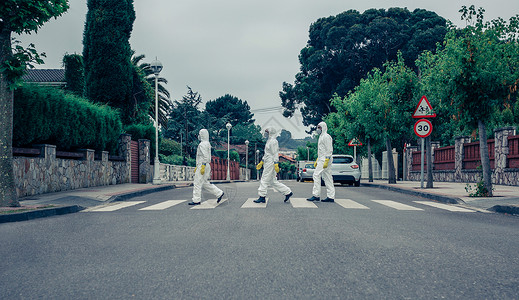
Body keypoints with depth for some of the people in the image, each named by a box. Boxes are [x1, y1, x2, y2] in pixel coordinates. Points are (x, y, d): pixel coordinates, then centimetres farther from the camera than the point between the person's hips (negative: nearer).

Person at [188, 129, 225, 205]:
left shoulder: (202, 144, -12)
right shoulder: (207, 144, 19)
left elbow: (205, 156, -21)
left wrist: (203, 166, -24)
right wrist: (197, 167, 27)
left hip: (203, 165, -10)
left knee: (197, 183, -4)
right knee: (205, 183, 13)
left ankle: (196, 200, -1)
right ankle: (219, 193, 10)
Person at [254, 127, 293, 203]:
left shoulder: (273, 141, -11)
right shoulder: (269, 141, 19)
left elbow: (275, 154, -17)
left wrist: (276, 165, -22)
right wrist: (261, 163, 27)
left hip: (271, 163, -10)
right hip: (267, 164, 10)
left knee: (265, 180, -5)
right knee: (273, 181, 9)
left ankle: (262, 197, 0)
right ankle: (287, 192, 12)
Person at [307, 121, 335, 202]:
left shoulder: (326, 137, -10)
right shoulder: (321, 137, 22)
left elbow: (329, 150, -17)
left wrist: (326, 161, -23)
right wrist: (317, 161, 25)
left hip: (325, 159, -10)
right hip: (322, 159, 10)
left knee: (316, 175, -12)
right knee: (327, 178, 7)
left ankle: (316, 195, -12)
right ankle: (331, 196, 6)